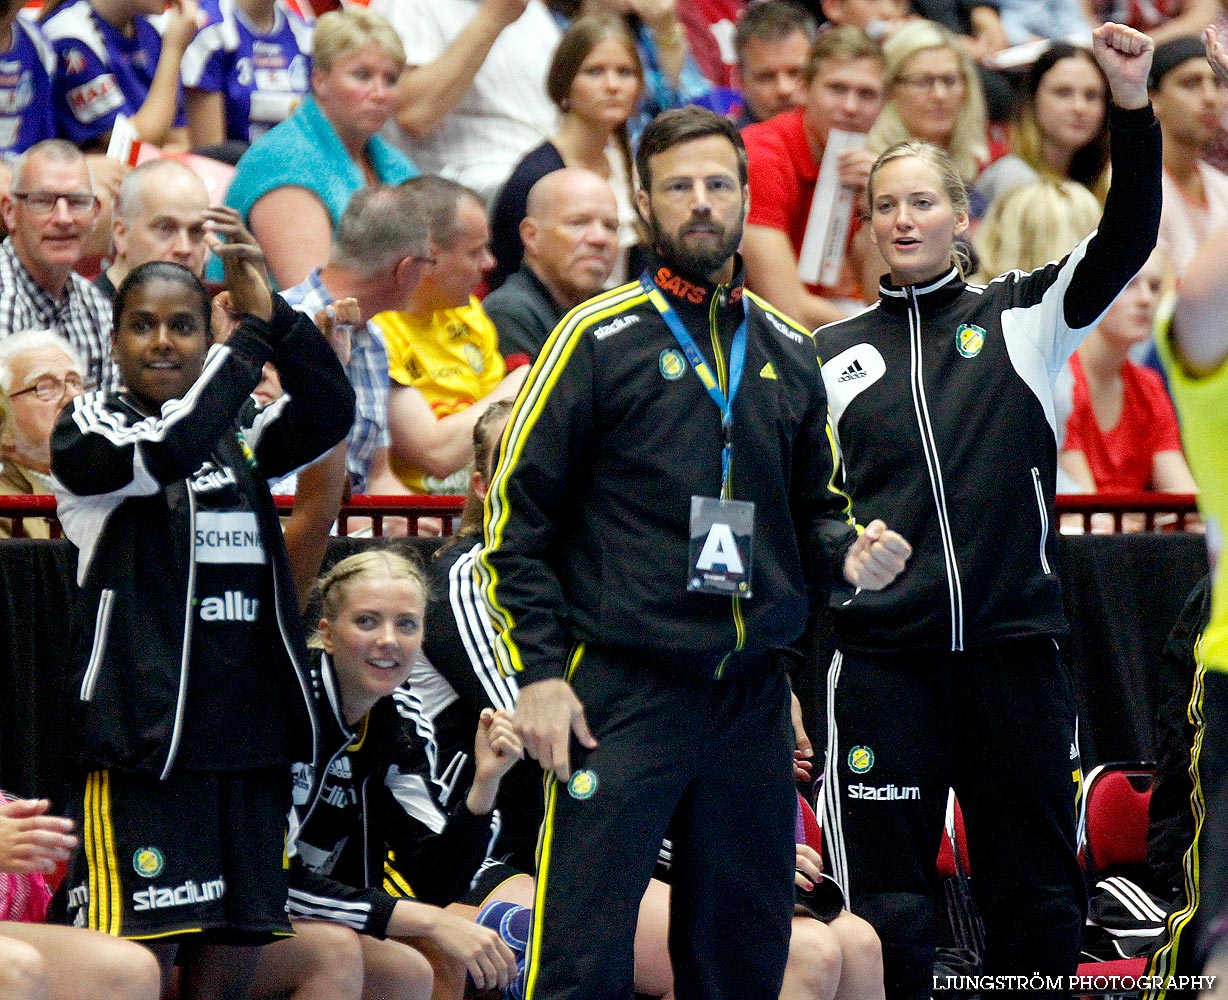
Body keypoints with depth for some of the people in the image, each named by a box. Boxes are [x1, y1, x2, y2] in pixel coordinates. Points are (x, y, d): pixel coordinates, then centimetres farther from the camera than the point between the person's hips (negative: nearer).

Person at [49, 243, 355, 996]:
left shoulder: (239, 431, 16)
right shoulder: (91, 427, 1)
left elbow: (331, 414, -1)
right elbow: (169, 448, -20)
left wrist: (271, 314, -11)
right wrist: (251, 340, -11)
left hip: (249, 733, 6)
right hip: (143, 731, -6)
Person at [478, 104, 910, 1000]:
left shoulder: (789, 352, 14)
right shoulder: (599, 338, -2)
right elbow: (519, 516, -3)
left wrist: (850, 552, 1)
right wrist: (539, 672, -10)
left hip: (754, 696, 5)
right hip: (623, 692, -5)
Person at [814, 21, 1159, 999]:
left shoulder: (1022, 317, 8)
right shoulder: (829, 355, 11)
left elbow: (1128, 240, -7)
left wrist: (1133, 107, -21)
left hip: (1017, 650, 0)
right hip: (880, 657, 0)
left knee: (1038, 898, 5)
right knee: (887, 908, 0)